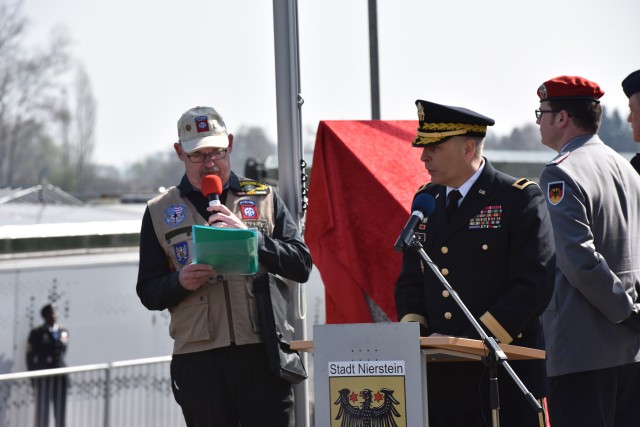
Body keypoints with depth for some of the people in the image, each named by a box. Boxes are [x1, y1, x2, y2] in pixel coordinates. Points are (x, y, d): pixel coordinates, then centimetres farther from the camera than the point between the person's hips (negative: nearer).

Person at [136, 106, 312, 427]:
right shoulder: (160, 212, 13)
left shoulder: (263, 198, 12)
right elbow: (148, 292, 12)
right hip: (198, 360, 1)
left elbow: (301, 265, 4)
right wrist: (180, 282, -10)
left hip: (262, 354, -1)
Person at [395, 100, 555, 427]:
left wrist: (473, 342, -18)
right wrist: (415, 331, -3)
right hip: (439, 375, 5)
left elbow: (534, 286, -13)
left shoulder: (520, 199, -6)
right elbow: (410, 279, 17)